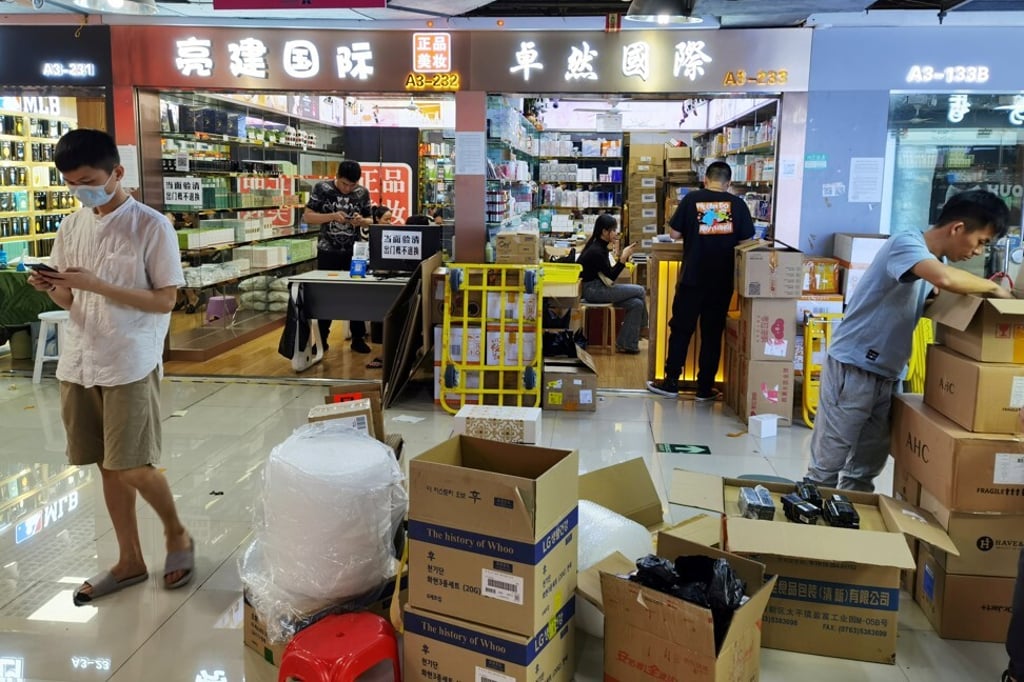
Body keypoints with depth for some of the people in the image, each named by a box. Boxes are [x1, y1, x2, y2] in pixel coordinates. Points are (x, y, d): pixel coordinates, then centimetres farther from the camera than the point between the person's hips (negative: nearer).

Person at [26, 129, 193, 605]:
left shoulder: (151, 226, -9)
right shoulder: (71, 227, 9)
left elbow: (165, 300, -11)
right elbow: (70, 301, 14)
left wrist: (97, 284, -19)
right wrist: (51, 289, -9)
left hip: (131, 364, -6)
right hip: (79, 362, 6)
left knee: (132, 467, -5)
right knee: (108, 466, 11)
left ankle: (177, 534, 22)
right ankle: (130, 561, 25)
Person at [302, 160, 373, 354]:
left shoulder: (363, 193, -1)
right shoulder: (321, 189, -7)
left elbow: (368, 221, 8)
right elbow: (307, 217, -7)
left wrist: (361, 221, -16)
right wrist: (332, 216, -21)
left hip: (353, 251, 2)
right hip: (327, 251, -1)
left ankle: (358, 338, 16)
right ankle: (321, 338, 18)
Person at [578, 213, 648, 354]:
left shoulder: (601, 246, 8)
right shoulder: (596, 251, -21)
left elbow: (608, 274, 12)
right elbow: (611, 276, -16)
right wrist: (623, 258, -19)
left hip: (598, 287, 9)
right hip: (592, 290, -9)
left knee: (637, 303, -5)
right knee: (639, 291, -8)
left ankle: (625, 344, 3)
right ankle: (641, 328, 13)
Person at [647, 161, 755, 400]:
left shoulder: (691, 199, -4)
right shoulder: (737, 204, -1)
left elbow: (674, 233, 0)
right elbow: (747, 240, 1)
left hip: (692, 277, -1)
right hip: (722, 280, 1)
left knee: (681, 329, 9)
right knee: (712, 333, 9)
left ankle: (671, 383, 13)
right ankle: (705, 388, 13)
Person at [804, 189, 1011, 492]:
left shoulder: (935, 259, 11)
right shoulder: (906, 243, -18)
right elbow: (945, 279, -36)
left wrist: (980, 290, 1)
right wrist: (992, 288, -18)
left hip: (887, 376, 9)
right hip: (851, 370, -9)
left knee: (865, 470, 16)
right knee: (826, 466, -1)